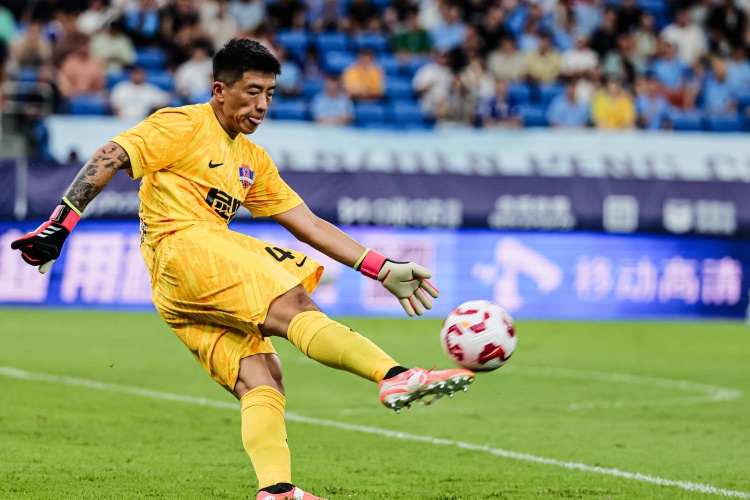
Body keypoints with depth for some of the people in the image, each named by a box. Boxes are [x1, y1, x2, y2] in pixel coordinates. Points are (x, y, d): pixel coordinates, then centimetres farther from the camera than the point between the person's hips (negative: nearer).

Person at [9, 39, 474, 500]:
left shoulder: (253, 160, 26)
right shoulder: (184, 125, 3)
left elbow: (311, 226, 24)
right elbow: (110, 158, -5)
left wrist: (384, 271, 16)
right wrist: (61, 223, -17)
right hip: (182, 246, -9)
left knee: (261, 379, -8)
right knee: (296, 307, -25)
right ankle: (395, 376, -40)